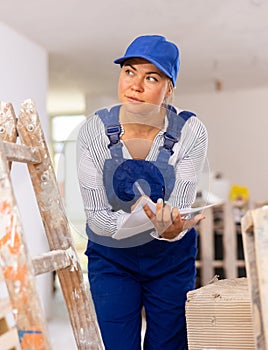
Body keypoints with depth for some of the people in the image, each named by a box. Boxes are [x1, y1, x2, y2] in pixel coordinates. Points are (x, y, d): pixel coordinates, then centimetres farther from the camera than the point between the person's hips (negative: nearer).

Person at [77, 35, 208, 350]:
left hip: (171, 256, 1)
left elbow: (178, 211, -20)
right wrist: (152, 217, -39)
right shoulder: (94, 131, -20)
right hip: (111, 258, 0)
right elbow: (99, 219, -20)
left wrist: (171, 229, -45)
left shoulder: (190, 132, -19)